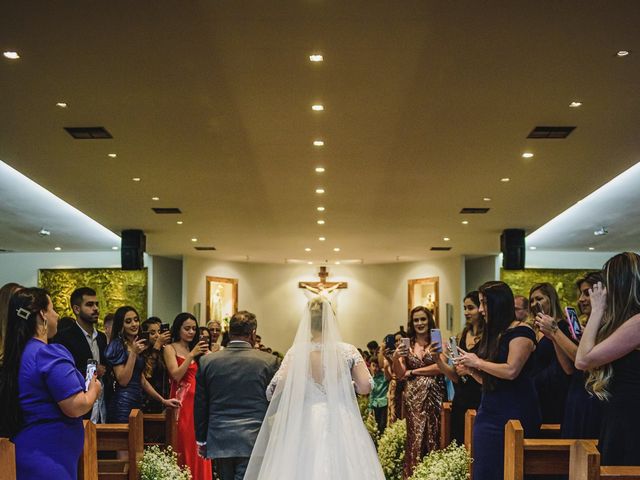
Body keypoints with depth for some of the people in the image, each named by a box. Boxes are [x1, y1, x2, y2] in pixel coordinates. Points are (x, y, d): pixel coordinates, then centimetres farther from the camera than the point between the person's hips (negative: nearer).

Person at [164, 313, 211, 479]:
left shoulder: (196, 349, 15)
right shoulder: (170, 349, 2)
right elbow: (176, 375, -11)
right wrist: (191, 355, -17)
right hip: (182, 403, -4)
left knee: (199, 446, 2)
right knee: (185, 446, -4)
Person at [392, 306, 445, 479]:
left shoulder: (437, 342, 2)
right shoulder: (406, 345, 7)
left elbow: (441, 367, -10)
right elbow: (400, 374, 3)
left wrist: (413, 372, -6)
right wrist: (395, 358, -16)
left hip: (434, 395, -1)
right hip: (413, 396, 1)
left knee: (433, 435, -1)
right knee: (416, 436, -3)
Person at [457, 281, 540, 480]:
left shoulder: (520, 332, -9)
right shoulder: (493, 334, 15)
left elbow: (511, 371, -22)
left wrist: (477, 362, -11)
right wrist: (470, 370, 4)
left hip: (513, 413, -8)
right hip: (488, 413, 8)